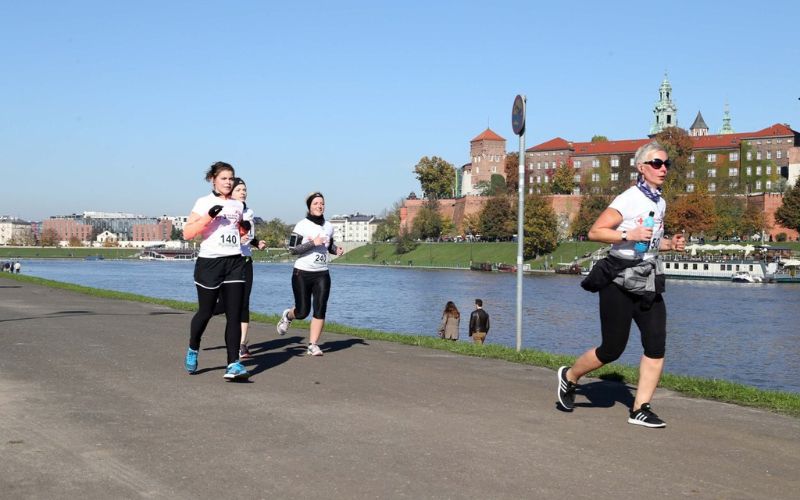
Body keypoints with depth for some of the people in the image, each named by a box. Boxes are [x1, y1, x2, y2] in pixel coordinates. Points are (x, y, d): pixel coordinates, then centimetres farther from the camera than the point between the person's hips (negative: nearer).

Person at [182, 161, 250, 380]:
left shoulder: (238, 205, 14)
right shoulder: (204, 202, -2)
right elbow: (187, 233, -11)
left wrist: (245, 228, 7)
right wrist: (209, 216, -20)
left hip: (234, 263, 4)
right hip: (209, 262, -4)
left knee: (234, 315, -6)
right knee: (205, 312, 8)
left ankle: (233, 364, -8)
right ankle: (193, 350, 36)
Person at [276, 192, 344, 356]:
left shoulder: (328, 227, 8)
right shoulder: (302, 225, -8)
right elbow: (292, 249, -13)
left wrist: (336, 250, 2)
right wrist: (313, 243, -22)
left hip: (322, 274, 4)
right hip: (302, 273, -4)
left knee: (320, 310, -8)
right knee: (302, 312, 1)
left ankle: (313, 345, -1)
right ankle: (287, 316, 36)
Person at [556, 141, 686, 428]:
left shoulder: (660, 203, 14)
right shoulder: (629, 199, -11)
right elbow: (595, 232, -14)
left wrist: (670, 244, 9)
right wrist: (629, 235, -24)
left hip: (648, 282, 7)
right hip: (620, 280, -7)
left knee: (657, 345, -5)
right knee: (612, 349, -1)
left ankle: (640, 409, 3)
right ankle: (569, 376, 25)